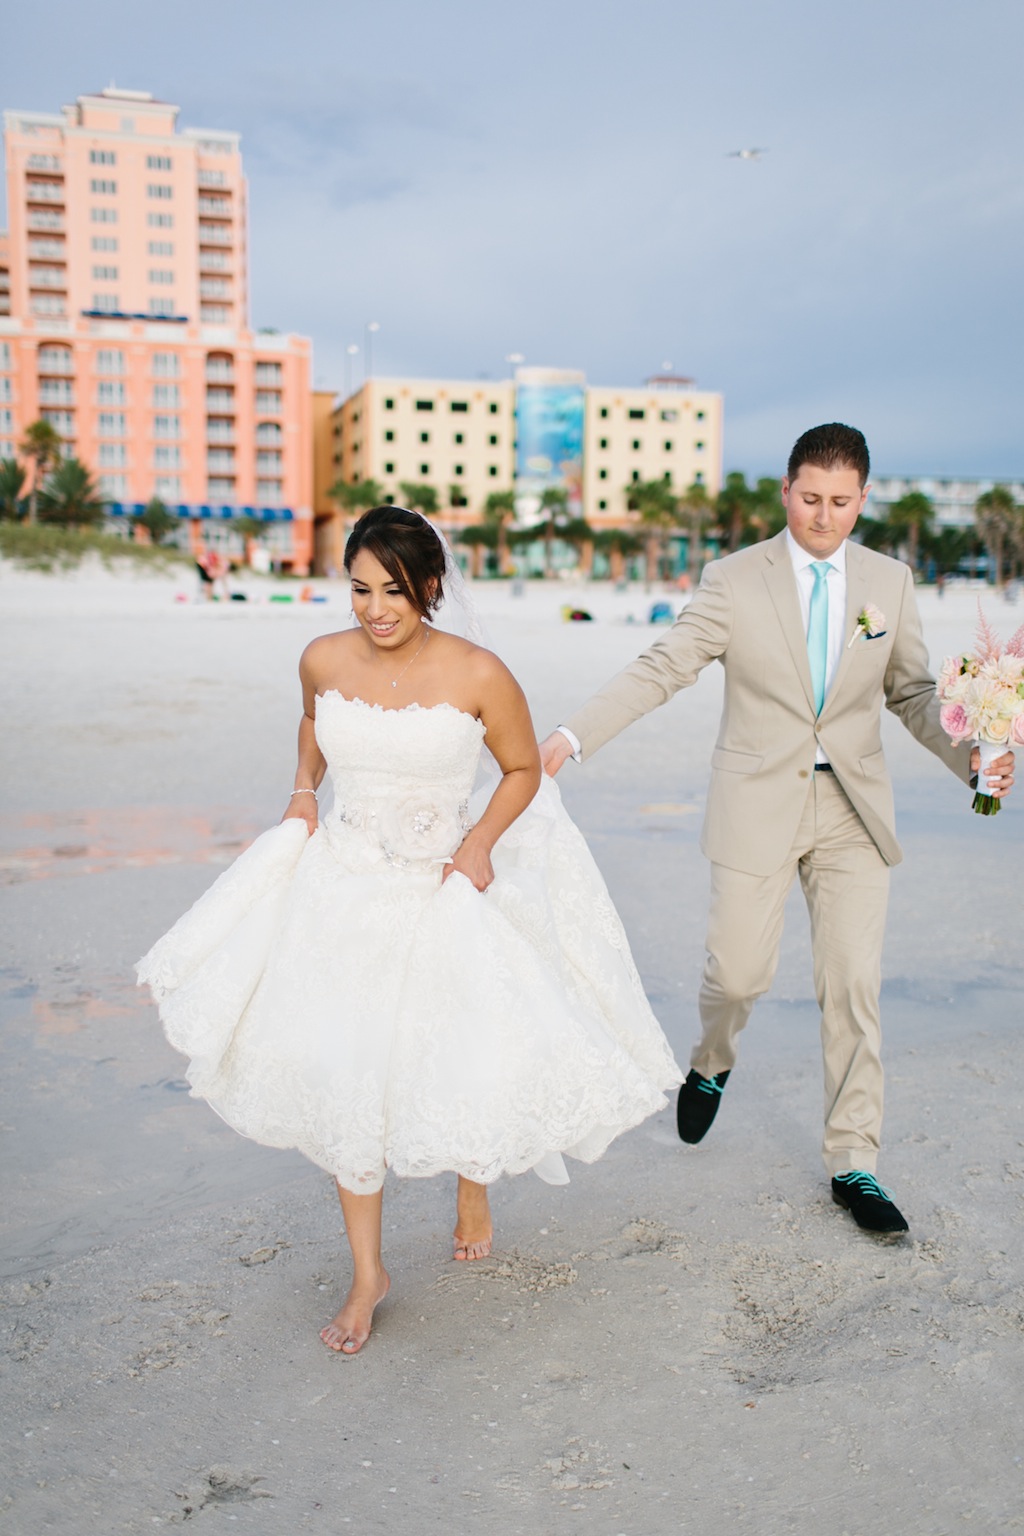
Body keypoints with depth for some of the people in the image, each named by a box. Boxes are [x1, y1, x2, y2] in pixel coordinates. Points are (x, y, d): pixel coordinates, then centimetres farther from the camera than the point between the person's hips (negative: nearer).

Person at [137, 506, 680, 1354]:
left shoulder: (478, 674, -14)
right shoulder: (325, 660, -4)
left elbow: (523, 768, 1)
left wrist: (483, 839, -13)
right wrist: (304, 790, 4)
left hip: (443, 894, -2)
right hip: (343, 887, 3)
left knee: (468, 1061, 4)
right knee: (346, 1078, 4)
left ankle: (474, 1184, 43)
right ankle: (368, 1274, 23)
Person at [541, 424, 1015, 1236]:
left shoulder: (890, 580, 5)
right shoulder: (735, 579, -4)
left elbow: (912, 691, 9)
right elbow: (660, 668, -8)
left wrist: (970, 754, -8)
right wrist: (570, 736, -18)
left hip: (853, 810, 2)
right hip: (758, 805, -2)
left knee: (856, 987, 3)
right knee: (738, 972, 6)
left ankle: (854, 1165, 17)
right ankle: (712, 1064, 42)